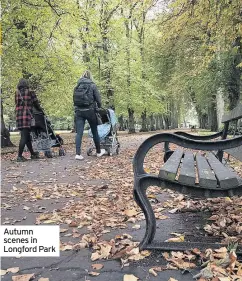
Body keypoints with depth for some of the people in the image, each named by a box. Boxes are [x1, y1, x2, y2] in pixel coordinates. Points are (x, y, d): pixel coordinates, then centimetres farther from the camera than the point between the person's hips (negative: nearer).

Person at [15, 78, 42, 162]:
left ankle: (32, 153, 25)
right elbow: (36, 103, 5)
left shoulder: (17, 93, 12)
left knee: (26, 136, 13)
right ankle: (19, 156, -10)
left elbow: (17, 104, 14)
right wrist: (40, 110, 22)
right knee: (24, 137, -6)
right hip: (27, 116, -5)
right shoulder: (30, 92, 1)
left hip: (18, 116, 5)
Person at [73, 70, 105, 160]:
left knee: (79, 133, -1)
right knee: (95, 131, 11)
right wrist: (99, 107, 14)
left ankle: (78, 154, -11)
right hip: (90, 111, -2)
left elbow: (74, 99, 10)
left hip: (78, 112, 3)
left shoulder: (77, 86, 9)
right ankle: (99, 152, 23)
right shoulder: (92, 85, -1)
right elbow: (98, 99, -3)